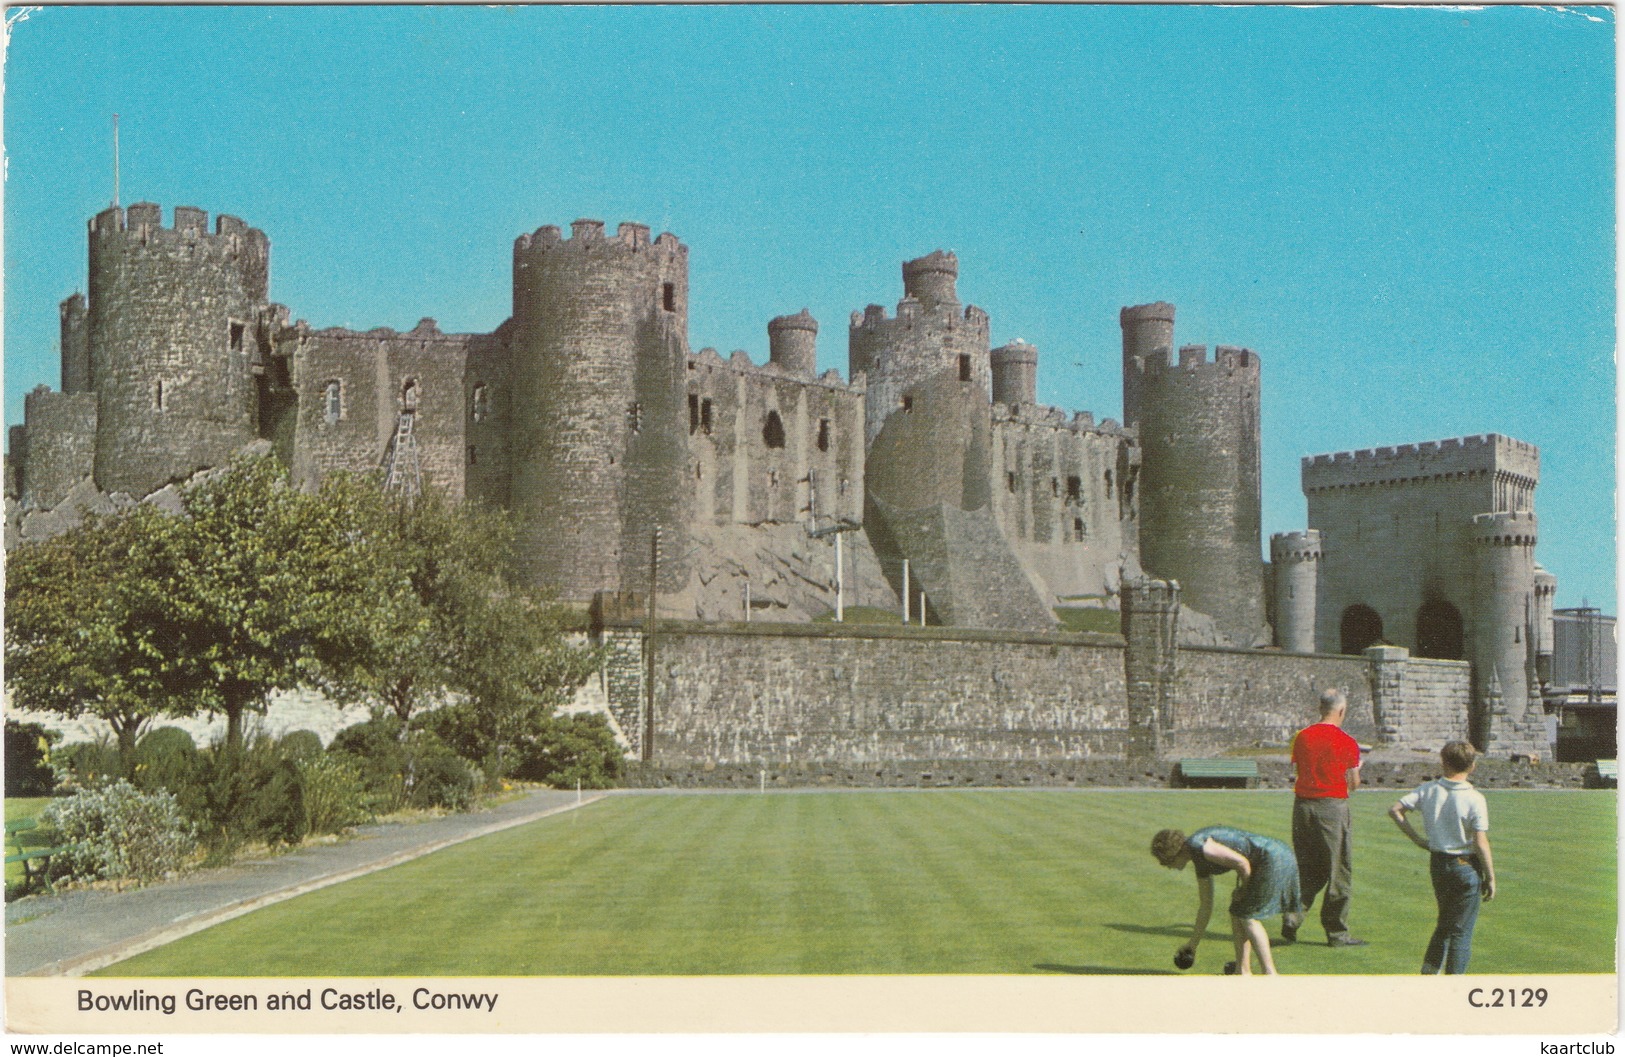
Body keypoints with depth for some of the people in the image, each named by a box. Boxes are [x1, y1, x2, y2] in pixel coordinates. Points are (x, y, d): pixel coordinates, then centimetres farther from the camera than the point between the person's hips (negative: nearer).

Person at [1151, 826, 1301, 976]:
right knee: (1237, 914, 12)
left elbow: (1242, 862, -19)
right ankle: (1243, 971, 16)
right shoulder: (1201, 863, 16)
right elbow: (1205, 907, 24)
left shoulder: (1198, 845, -14)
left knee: (1247, 917, -5)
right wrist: (1193, 944, 30)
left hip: (1274, 858, -10)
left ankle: (1270, 974, -3)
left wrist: (1243, 890, -2)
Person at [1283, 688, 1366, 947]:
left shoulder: (1301, 737, 3)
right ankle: (1336, 932, 11)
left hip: (1303, 804, 4)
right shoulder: (1347, 743, -7)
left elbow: (1296, 769, 6)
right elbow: (1353, 784, -4)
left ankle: (1293, 914, -2)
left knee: (1307, 867, 15)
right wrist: (1356, 770, 17)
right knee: (1338, 871, 6)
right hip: (1333, 806, -4)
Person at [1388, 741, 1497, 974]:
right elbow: (1481, 844, -16)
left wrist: (1417, 838, 5)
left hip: (1438, 864, 5)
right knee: (1461, 929, 4)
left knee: (1445, 922, 23)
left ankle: (1429, 971, 21)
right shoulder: (1475, 799, -15)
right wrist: (1490, 878, -7)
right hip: (1466, 866, -5)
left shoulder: (1428, 790, -2)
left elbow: (1395, 810, -2)